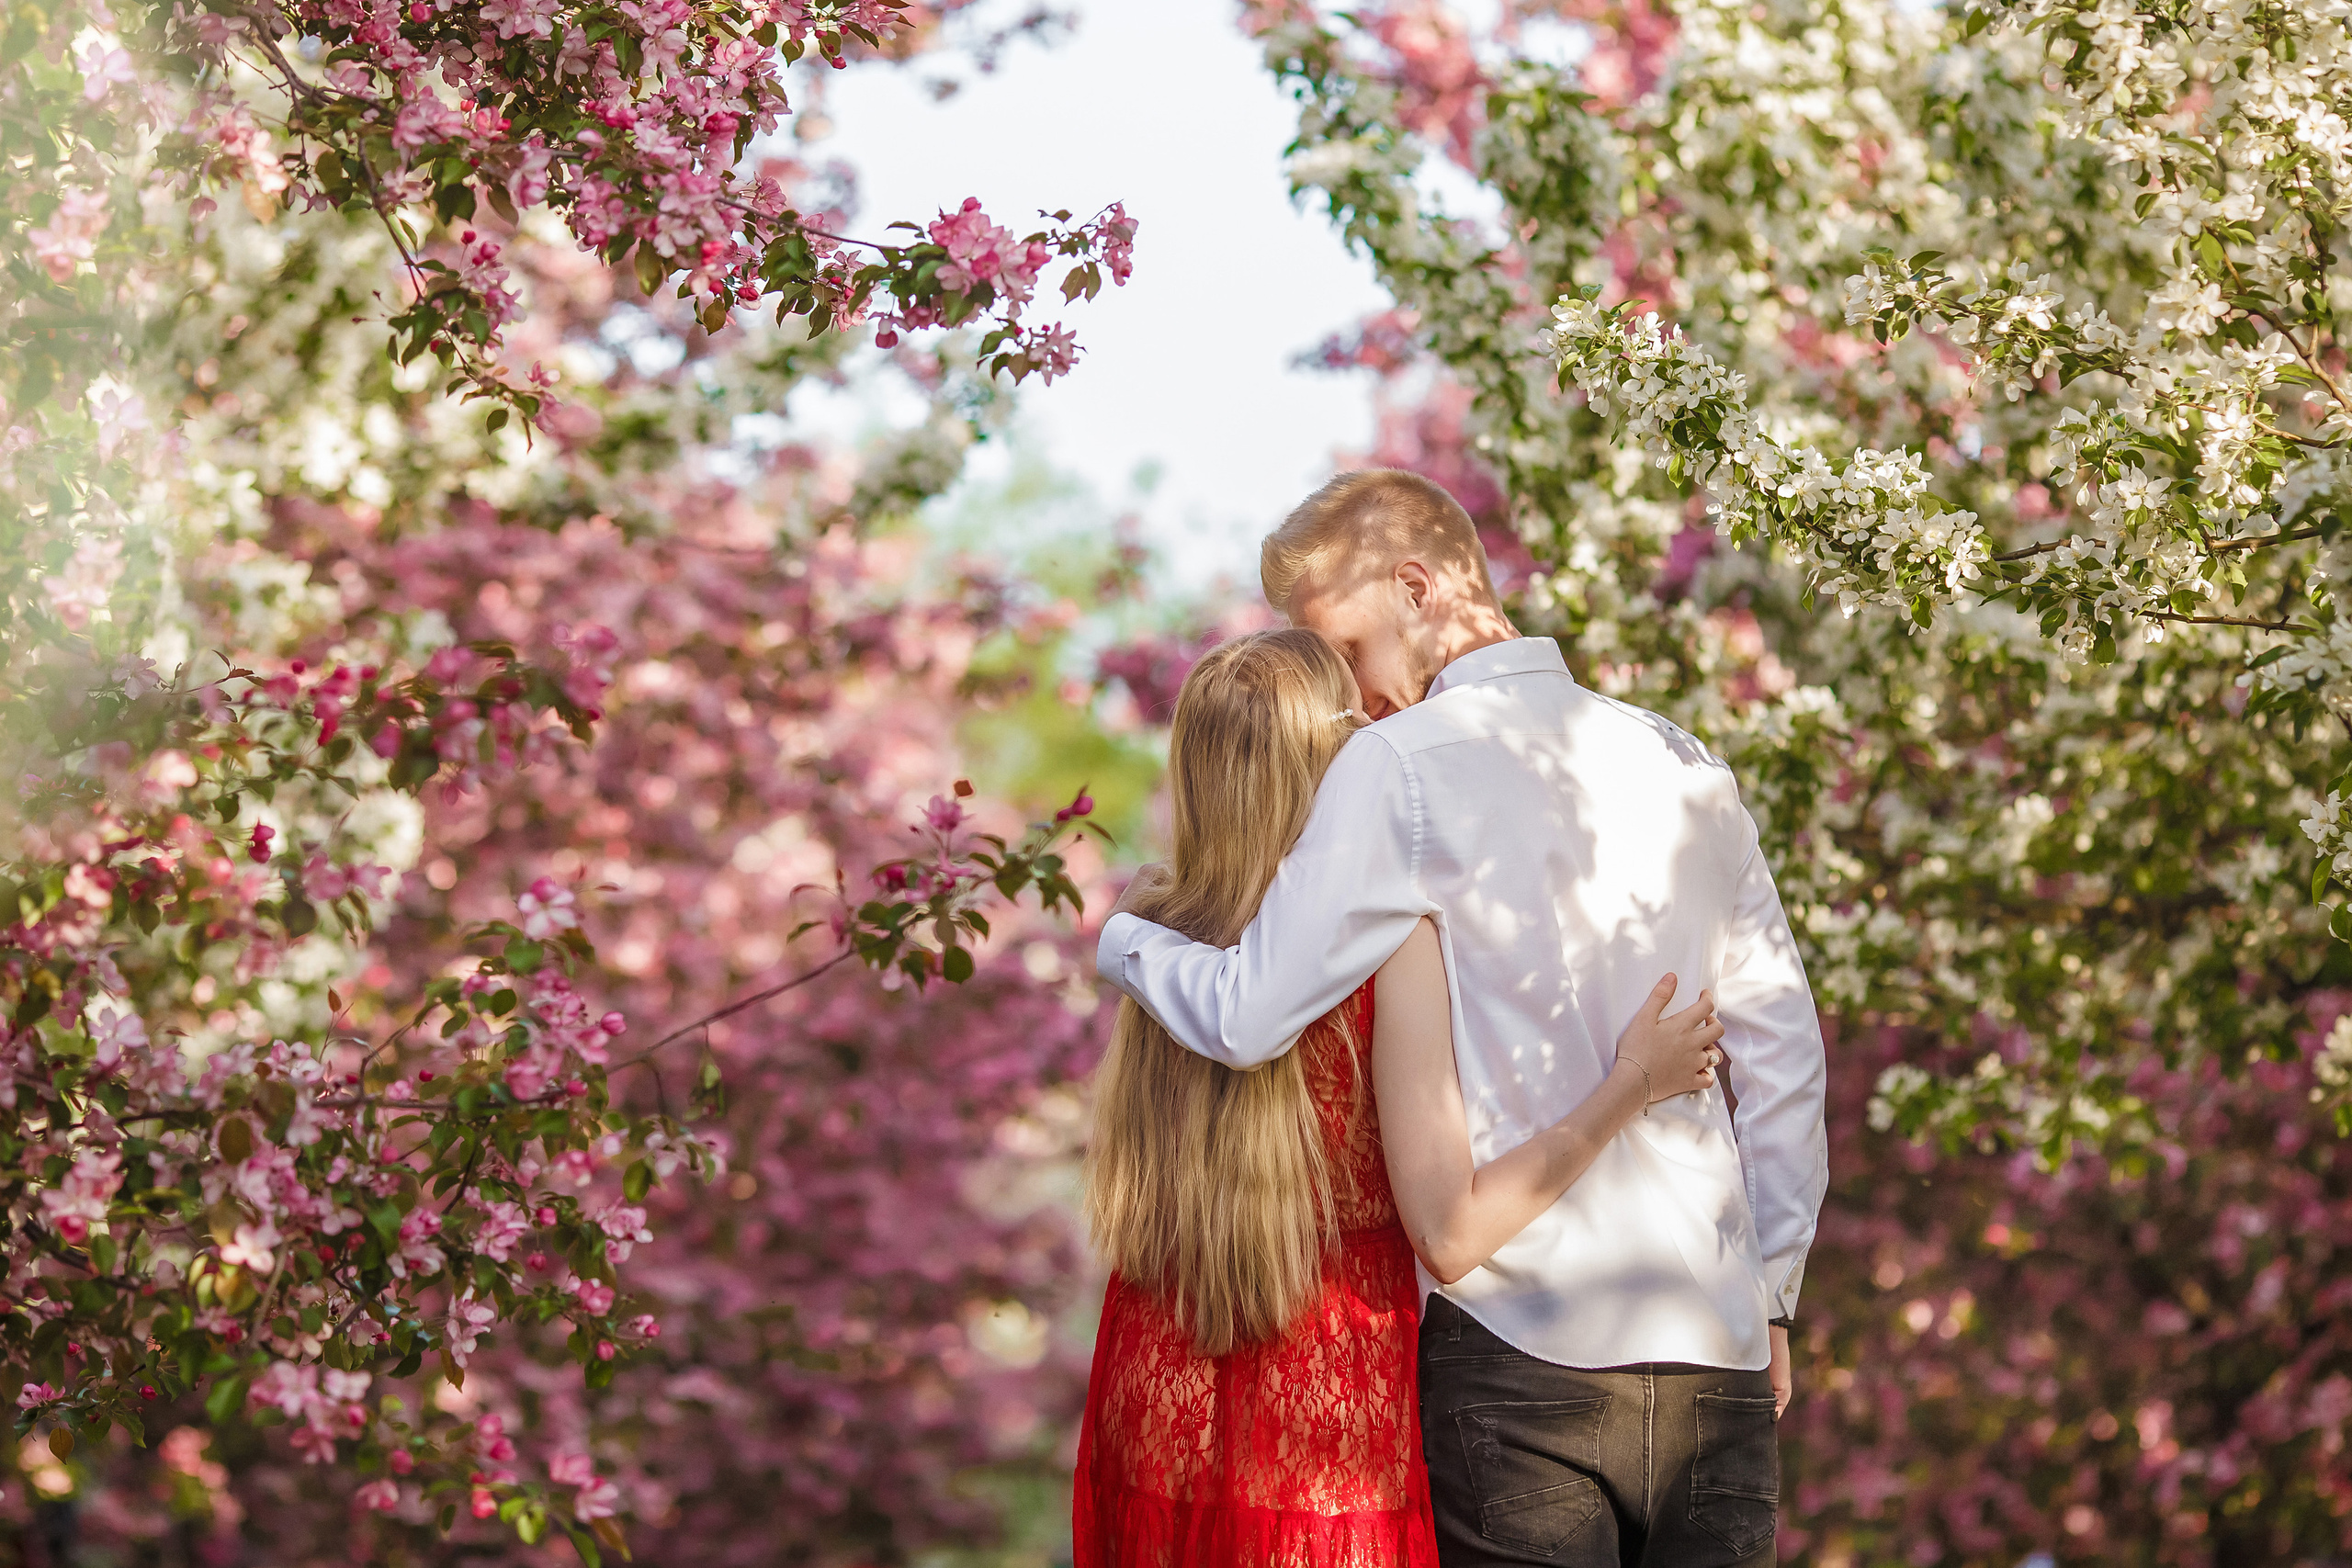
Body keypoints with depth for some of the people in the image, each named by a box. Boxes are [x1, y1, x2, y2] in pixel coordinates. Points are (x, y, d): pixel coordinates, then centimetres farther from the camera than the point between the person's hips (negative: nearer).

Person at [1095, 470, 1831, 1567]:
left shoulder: (1404, 765, -5)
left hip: (1522, 1344, -5)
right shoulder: (1686, 769, 13)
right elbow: (1783, 1050, 14)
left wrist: (1126, 940, 9)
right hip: (1715, 1352, 5)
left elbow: (1250, 1016, -10)